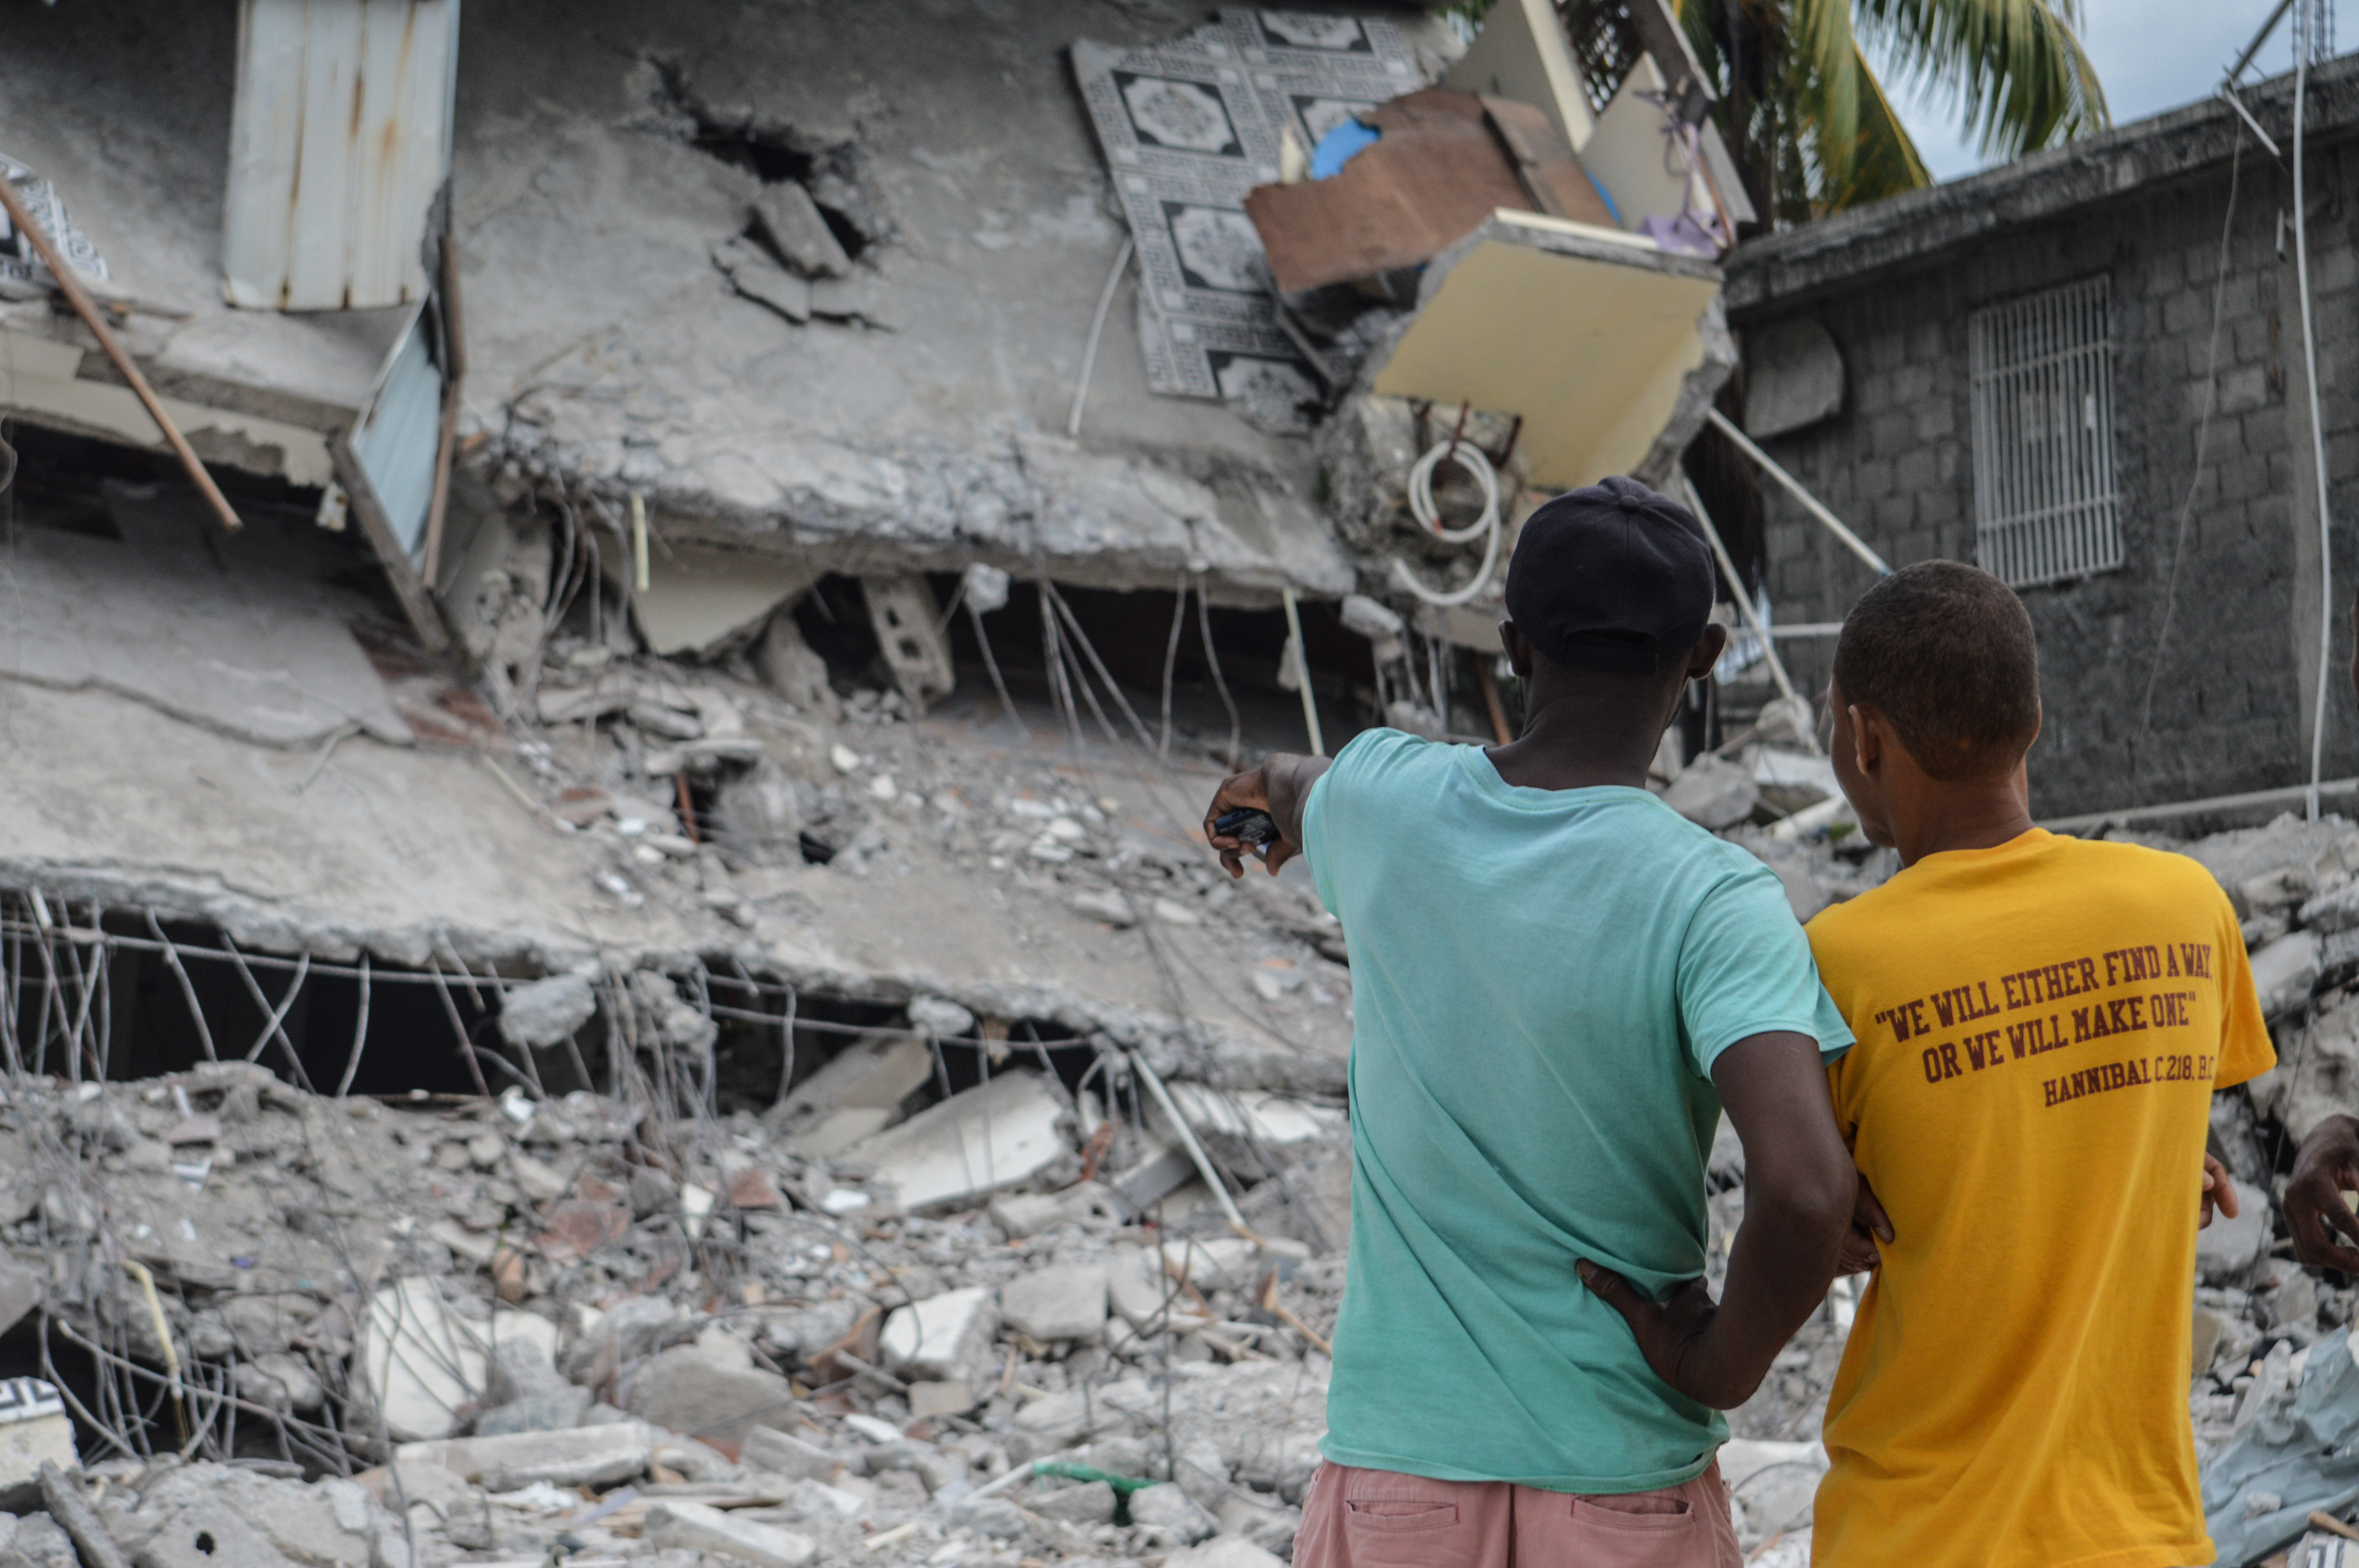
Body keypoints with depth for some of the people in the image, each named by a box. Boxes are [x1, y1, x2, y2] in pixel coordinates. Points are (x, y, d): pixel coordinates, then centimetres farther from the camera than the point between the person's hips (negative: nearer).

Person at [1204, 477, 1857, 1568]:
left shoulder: (1383, 800, -2)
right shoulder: (1713, 901, -14)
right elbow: (1806, 1187, -28)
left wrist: (1274, 792, 50)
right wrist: (1726, 1365, -9)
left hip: (1390, 1475, 3)